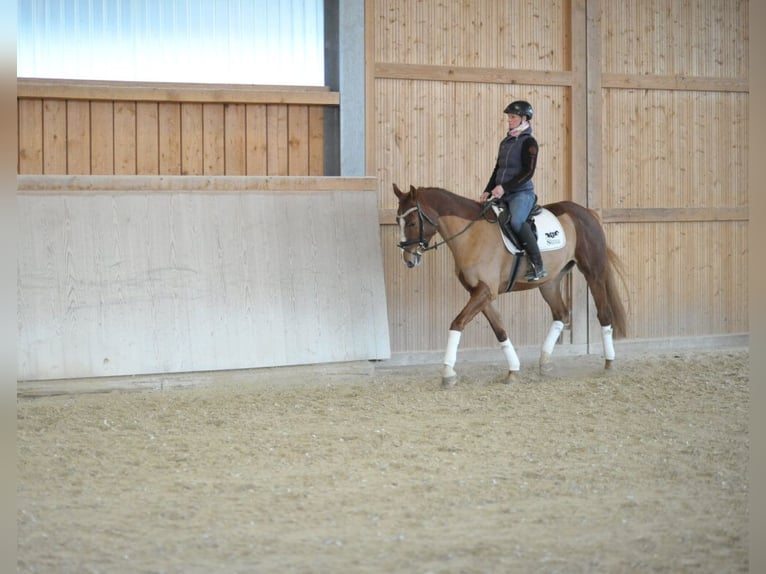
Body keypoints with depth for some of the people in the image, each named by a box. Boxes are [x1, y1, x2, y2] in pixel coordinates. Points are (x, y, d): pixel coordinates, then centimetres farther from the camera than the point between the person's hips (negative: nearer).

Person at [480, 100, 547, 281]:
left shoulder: (528, 142, -6)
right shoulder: (506, 142, 17)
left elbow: (528, 172, -15)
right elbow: (498, 169, 20)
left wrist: (504, 187, -22)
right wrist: (488, 191, 6)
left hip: (521, 193, -9)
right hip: (502, 195, 9)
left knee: (516, 221, -34)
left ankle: (538, 266, -29)